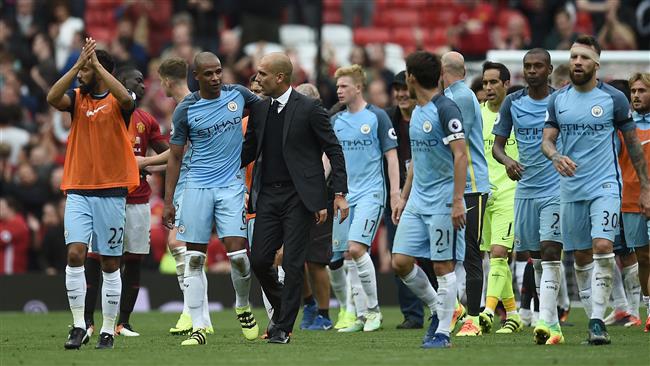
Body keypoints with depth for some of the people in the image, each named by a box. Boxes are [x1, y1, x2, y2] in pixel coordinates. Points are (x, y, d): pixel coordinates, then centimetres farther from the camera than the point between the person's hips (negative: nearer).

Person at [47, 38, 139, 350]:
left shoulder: (117, 101, -1)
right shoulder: (77, 98, 7)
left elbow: (126, 98, -26)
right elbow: (52, 97, -13)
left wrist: (96, 64, -22)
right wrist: (78, 64, -19)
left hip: (112, 190, -2)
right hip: (78, 191, 2)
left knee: (110, 264, 4)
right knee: (75, 254, -12)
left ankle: (108, 330, 12)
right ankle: (79, 326, -7)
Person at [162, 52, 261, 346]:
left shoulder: (237, 94, 2)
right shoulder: (185, 110, -2)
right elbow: (175, 157, 3)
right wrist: (168, 201, 0)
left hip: (231, 186, 0)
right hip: (197, 187, 0)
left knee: (237, 253, -9)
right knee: (194, 259, -2)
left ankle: (243, 306, 19)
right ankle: (198, 327, 3)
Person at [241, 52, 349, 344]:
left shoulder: (309, 109, -6)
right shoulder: (258, 110, 9)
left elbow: (334, 150, -2)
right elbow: (249, 151, 19)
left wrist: (340, 194, -7)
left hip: (298, 196, -5)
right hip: (268, 195, 5)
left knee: (293, 263, -3)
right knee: (259, 260, 1)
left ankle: (283, 327, 5)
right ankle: (281, 307, 27)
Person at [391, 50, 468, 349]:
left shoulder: (445, 109, -13)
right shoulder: (417, 112, 15)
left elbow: (460, 155, -18)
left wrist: (458, 200, -22)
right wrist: (403, 197, 22)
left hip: (442, 201, -8)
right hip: (417, 201, 9)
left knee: (443, 266, -3)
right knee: (400, 262, 2)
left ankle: (443, 331, 3)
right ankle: (437, 309, 20)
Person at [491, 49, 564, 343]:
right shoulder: (512, 103, 7)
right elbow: (497, 144, 11)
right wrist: (507, 161, -11)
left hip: (557, 189, -4)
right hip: (525, 189, 4)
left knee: (549, 252, -16)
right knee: (536, 259, 7)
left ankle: (546, 321, -24)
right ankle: (554, 325, 15)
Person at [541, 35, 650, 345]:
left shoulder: (614, 98, -2)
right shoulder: (558, 100, 7)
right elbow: (547, 139, 5)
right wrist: (556, 157, -20)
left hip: (605, 185, -4)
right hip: (571, 188, 4)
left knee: (603, 248, -19)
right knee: (581, 256, 7)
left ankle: (597, 320, -18)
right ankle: (592, 316, 16)